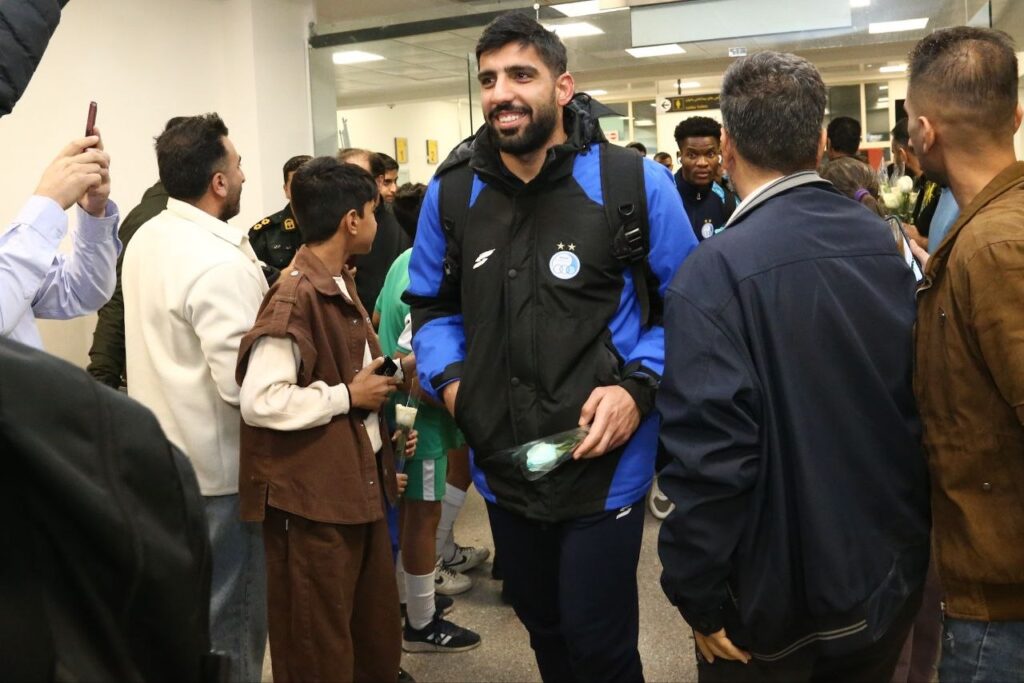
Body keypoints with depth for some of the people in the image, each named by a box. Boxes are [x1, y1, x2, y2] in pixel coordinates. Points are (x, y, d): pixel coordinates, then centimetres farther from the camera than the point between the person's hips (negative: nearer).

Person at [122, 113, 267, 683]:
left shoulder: (145, 238, 5)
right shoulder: (219, 263, -24)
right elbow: (244, 385, -29)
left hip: (163, 451, 9)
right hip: (217, 466, -9)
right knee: (229, 613, 7)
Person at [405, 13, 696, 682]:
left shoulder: (633, 182, -11)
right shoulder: (452, 190, 1)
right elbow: (432, 304, 14)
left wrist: (638, 386, -18)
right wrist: (448, 376, -4)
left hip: (603, 468, -4)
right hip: (500, 467, 4)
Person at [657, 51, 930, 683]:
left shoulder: (716, 272, -23)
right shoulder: (888, 243, -3)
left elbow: (708, 450, -26)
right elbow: (924, 401, 5)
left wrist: (699, 597, -13)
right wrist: (908, 530, 19)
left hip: (775, 594, -5)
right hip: (891, 575, 6)